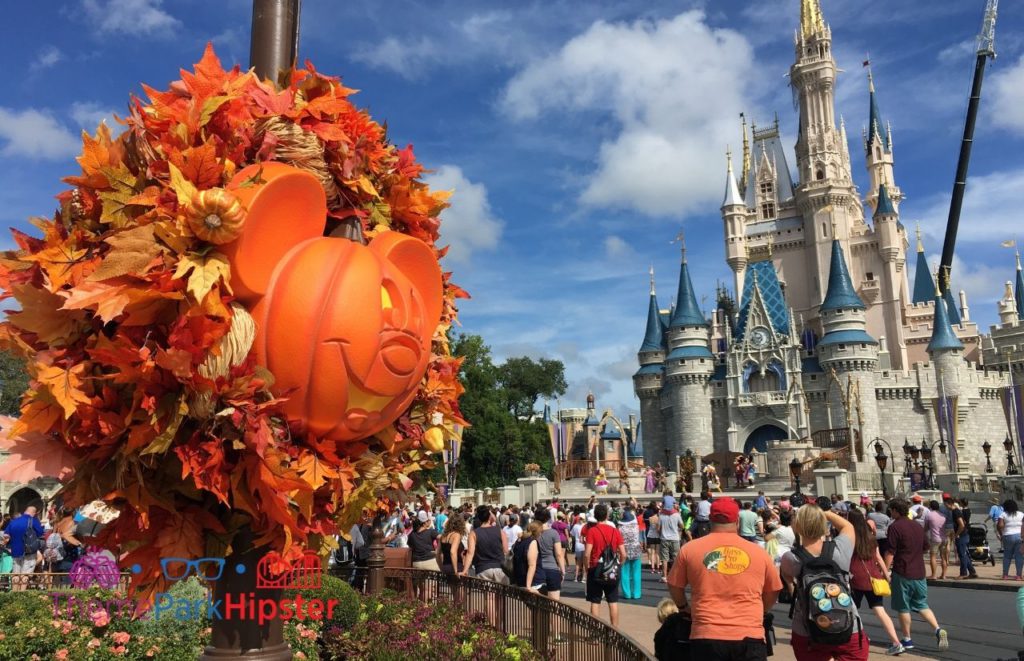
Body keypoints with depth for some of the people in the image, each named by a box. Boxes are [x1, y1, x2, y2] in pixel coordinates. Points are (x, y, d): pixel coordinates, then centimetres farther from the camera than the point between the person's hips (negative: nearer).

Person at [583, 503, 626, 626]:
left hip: (596, 571, -2)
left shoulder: (592, 531, -10)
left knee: (595, 602, 7)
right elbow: (623, 554, -3)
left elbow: (587, 554, -17)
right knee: (613, 602, 11)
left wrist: (587, 568, -1)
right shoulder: (615, 530, -1)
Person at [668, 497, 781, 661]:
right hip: (749, 636, 0)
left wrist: (684, 607, 32)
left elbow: (675, 587, 13)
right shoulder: (758, 552, 4)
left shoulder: (689, 549, 2)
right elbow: (773, 592, 17)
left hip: (706, 636, 0)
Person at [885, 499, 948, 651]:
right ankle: (938, 630, -2)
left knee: (903, 608, 5)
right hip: (919, 573, 6)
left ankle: (907, 640, 13)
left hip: (902, 573, -6)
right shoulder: (918, 527, 9)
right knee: (922, 605, 16)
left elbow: (890, 553, -17)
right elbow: (925, 547, 20)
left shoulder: (895, 527, -13)